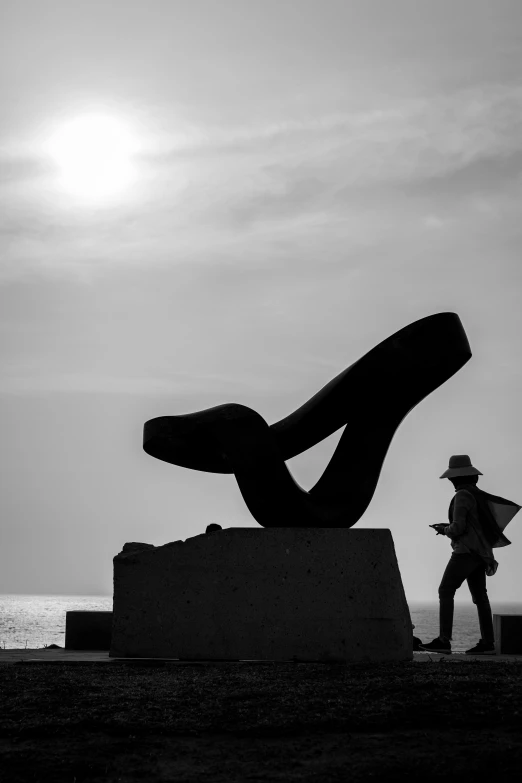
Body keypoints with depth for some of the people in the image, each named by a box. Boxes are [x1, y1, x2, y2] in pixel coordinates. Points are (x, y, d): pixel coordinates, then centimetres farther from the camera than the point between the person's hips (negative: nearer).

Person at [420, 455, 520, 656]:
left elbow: (458, 527, -18)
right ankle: (487, 643, 4)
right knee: (479, 595, 7)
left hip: (466, 551, -9)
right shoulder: (478, 494, 14)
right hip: (479, 552, 9)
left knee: (445, 592, -8)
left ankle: (444, 641, -14)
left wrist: (445, 531, 1)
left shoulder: (462, 495, -14)